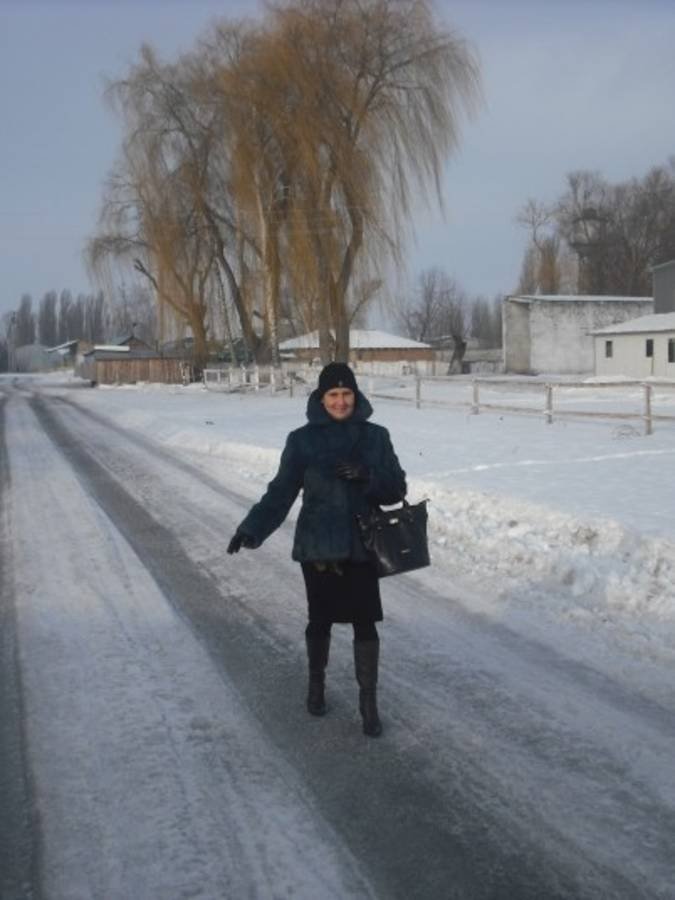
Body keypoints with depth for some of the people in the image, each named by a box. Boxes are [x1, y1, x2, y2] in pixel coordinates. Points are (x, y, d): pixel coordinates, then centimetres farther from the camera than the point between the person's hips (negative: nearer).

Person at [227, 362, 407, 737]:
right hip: (318, 547, 0)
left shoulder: (376, 437, 0)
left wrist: (368, 476, -19)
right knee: (320, 620, 12)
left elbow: (396, 488, 2)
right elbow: (281, 492, -4)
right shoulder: (302, 440, -4)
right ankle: (317, 683, 36)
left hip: (361, 547, 0)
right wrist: (251, 529, -16)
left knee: (365, 623, -1)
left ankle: (369, 703, 12)